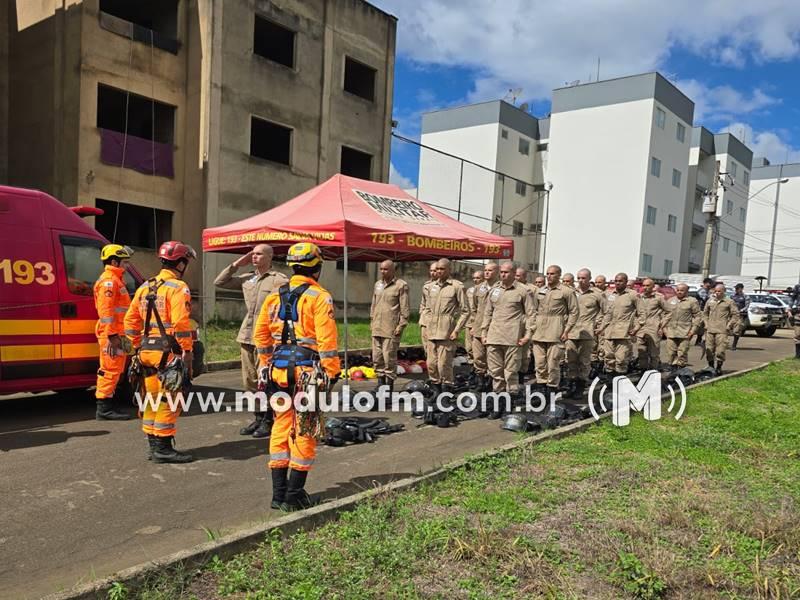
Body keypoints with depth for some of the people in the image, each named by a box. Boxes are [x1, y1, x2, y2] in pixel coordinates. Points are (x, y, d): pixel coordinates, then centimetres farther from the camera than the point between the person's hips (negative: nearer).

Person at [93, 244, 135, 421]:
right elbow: (106, 310, -20)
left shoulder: (115, 280, 23)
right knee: (110, 370, -8)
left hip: (117, 334, 11)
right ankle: (104, 409, -4)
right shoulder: (108, 281, -11)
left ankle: (106, 408, 20)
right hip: (112, 334, -11)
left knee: (113, 371, 13)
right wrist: (112, 335, -23)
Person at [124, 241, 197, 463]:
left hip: (147, 351, 8)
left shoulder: (145, 287, 15)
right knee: (169, 401, -1)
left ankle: (154, 445, 25)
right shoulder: (178, 288, -11)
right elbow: (181, 323, -20)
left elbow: (131, 321, 17)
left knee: (153, 399, 16)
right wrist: (187, 352, -15)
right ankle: (163, 448, 3)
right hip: (168, 353, -8)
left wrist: (138, 347, 22)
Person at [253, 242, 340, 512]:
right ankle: (294, 495, 9)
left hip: (278, 371, 6)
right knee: (304, 431, 4)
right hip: (307, 371, -5)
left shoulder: (274, 296, 10)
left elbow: (261, 334, 12)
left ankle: (279, 493, 20)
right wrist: (332, 372, -9)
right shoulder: (320, 297, -8)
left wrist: (266, 365, 20)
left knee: (281, 427, 14)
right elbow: (326, 339, -14)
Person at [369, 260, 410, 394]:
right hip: (377, 328, 7)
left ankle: (390, 384, 4)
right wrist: (372, 321, 18)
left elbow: (405, 308, -6)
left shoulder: (401, 285, -4)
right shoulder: (378, 284, 17)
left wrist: (401, 325, -11)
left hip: (391, 329, -7)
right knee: (376, 357, 9)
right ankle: (380, 382, 20)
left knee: (389, 357, -6)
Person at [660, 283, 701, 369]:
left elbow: (698, 316, 1)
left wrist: (693, 329, -7)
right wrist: (662, 327, 11)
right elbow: (664, 315, 19)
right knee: (671, 353, 3)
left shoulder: (692, 301, 3)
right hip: (671, 332, 4)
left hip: (685, 333, -4)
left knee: (682, 353, -4)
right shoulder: (670, 301, 15)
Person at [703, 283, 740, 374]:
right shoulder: (710, 301, 11)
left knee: (720, 350, -7)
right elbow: (705, 313, 22)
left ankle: (719, 367, 7)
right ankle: (711, 367, 18)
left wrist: (729, 325, -4)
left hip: (722, 331, -3)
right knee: (709, 350, 4)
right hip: (710, 330, 4)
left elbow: (735, 314, 4)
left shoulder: (729, 302, 2)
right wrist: (706, 324, 10)